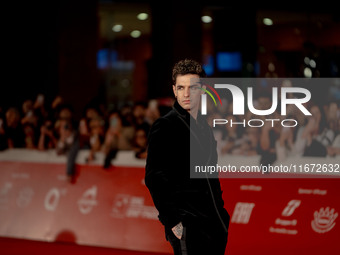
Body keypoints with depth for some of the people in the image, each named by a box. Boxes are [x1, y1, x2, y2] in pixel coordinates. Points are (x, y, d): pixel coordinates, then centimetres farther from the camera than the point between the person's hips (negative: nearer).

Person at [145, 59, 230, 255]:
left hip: (214, 224, 7)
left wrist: (221, 212, 16)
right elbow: (154, 178, -11)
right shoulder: (164, 127, -6)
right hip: (187, 227, -7)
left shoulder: (205, 127, 17)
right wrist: (172, 221, -16)